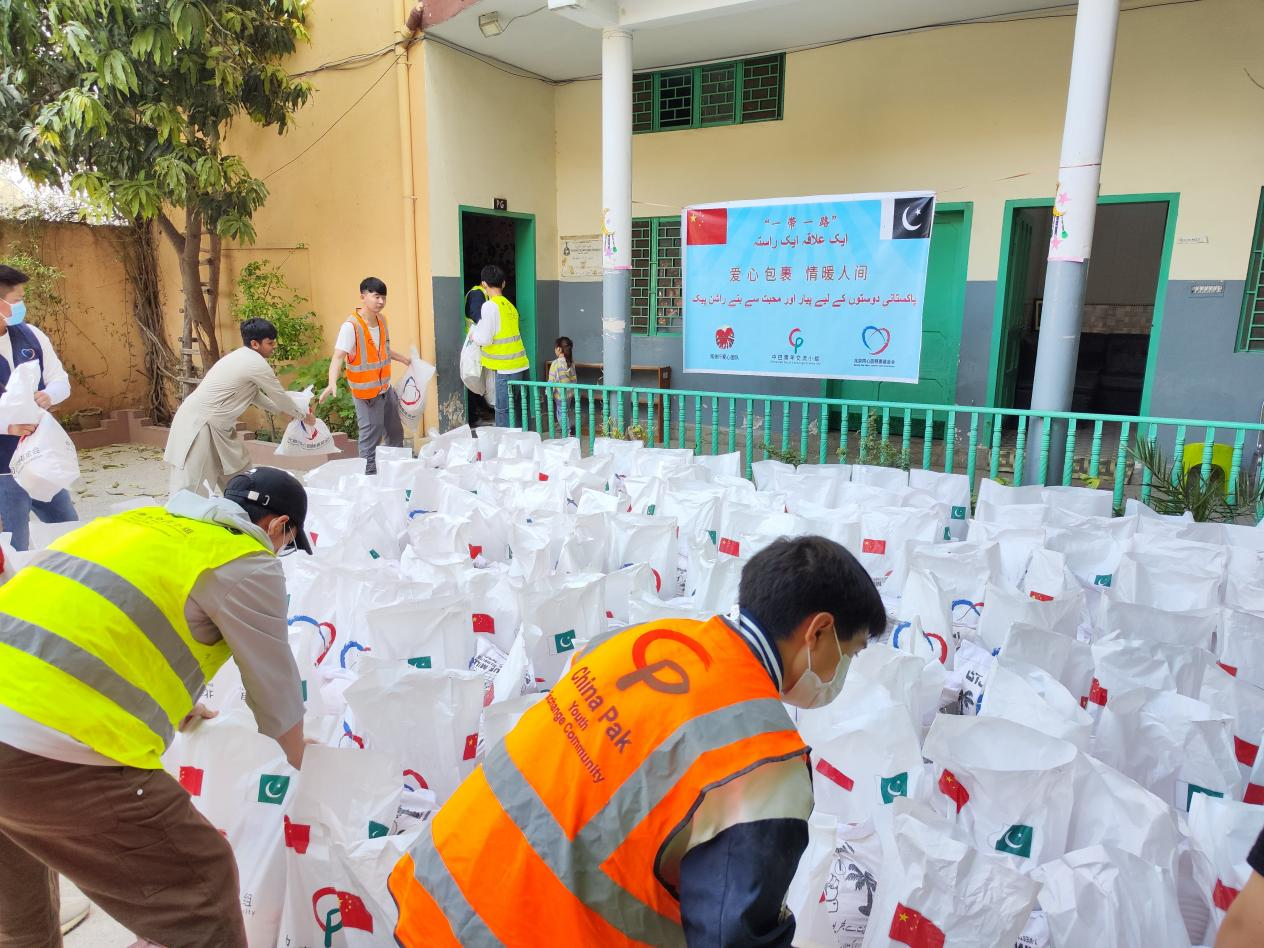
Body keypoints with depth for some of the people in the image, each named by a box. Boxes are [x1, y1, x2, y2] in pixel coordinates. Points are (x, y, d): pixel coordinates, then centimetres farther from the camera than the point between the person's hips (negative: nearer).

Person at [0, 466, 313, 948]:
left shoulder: (141, 521, 21)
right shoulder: (245, 564, -3)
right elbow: (274, 688, 7)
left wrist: (172, 705, 54)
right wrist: (298, 755, 29)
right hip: (54, 751, -9)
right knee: (199, 879, 8)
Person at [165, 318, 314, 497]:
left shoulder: (242, 358, 13)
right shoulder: (256, 363, -16)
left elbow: (254, 394, 27)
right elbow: (280, 396, -6)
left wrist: (281, 411, 29)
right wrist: (304, 416, 9)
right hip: (197, 425, -10)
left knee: (238, 474, 17)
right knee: (189, 488, -10)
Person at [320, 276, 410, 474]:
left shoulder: (382, 320, 4)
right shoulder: (351, 326, -19)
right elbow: (338, 357, -28)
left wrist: (404, 359, 33)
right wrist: (332, 383, -43)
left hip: (386, 388, 8)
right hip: (366, 393, -8)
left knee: (396, 433, 20)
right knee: (371, 439, -3)